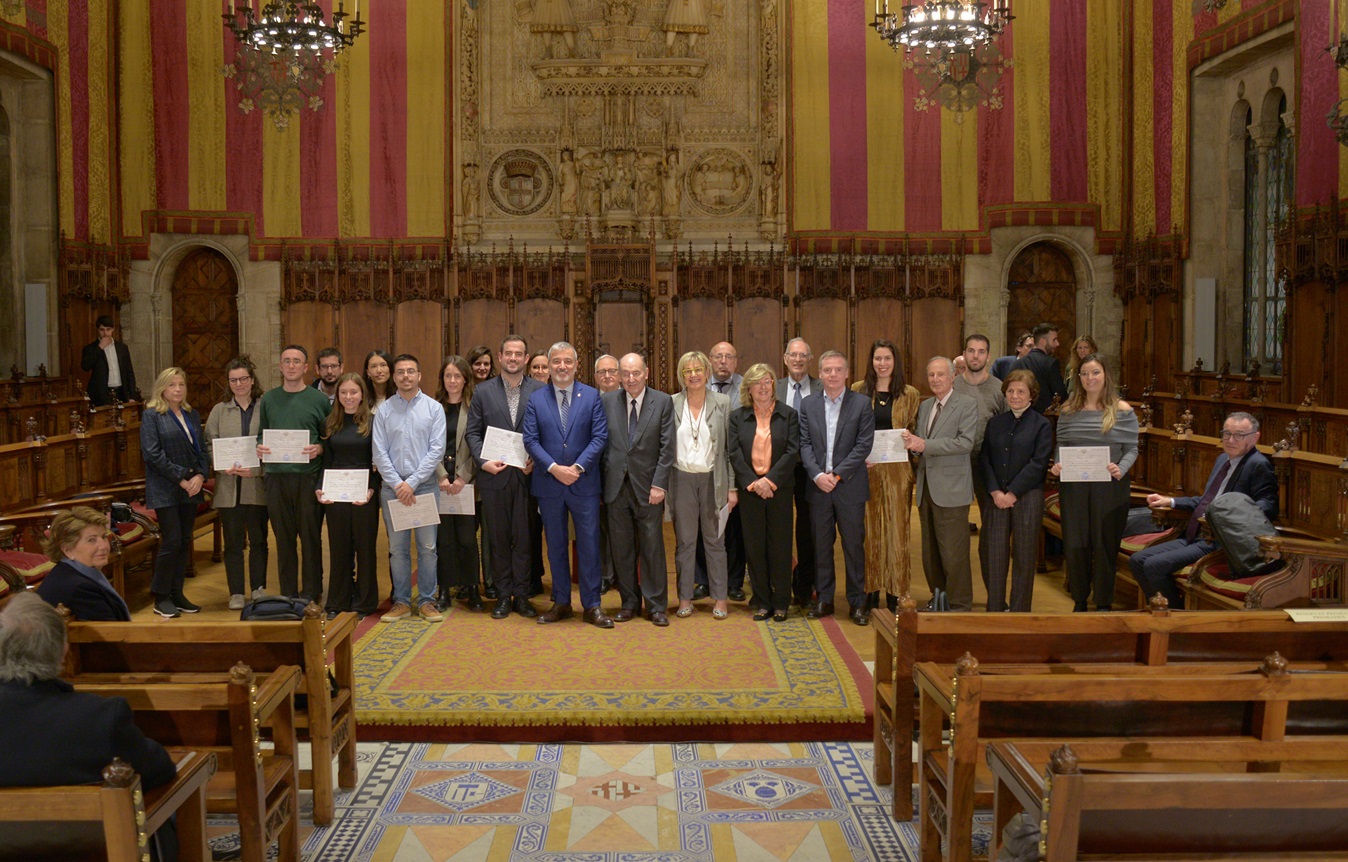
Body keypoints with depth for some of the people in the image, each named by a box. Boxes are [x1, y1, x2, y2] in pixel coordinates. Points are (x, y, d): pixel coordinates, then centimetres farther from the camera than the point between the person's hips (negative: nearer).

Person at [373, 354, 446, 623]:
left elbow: (437, 449, -5)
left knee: (427, 547, 1)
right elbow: (379, 452, 1)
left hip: (425, 485, -1)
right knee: (397, 548, 6)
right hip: (392, 487, 1)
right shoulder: (384, 410, 4)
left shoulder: (434, 408, 1)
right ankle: (401, 602, 15)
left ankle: (427, 602, 11)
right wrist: (397, 484, -9)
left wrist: (412, 483, -11)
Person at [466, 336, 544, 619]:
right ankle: (503, 596, 15)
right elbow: (472, 432, 5)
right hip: (494, 476, 1)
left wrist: (536, 461, -11)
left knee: (523, 537, 3)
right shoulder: (483, 391, 6)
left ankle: (521, 595, 13)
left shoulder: (540, 391, 4)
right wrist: (483, 461, -9)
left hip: (526, 475, -1)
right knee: (498, 538, 6)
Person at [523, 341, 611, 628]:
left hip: (584, 483, -1)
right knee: (555, 546, 10)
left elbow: (600, 437, -4)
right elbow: (530, 440, -2)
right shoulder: (536, 399, 4)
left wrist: (578, 467, -15)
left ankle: (592, 605, 9)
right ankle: (561, 602, 21)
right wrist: (553, 468, -14)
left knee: (589, 544, 1)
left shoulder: (592, 396, 1)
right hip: (549, 484, 1)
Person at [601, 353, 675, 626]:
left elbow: (667, 447, -3)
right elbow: (600, 443, 6)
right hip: (616, 486, 2)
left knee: (652, 549, 2)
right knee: (621, 549, 8)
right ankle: (629, 603, 20)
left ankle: (656, 606, 12)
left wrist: (659, 484, -10)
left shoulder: (663, 402, 0)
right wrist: (599, 484, 1)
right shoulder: (607, 401, 5)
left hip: (648, 486, -2)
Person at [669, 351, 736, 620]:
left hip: (713, 479, 0)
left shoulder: (722, 403, 1)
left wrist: (732, 487, -2)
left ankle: (720, 598, 12)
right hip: (682, 479, 0)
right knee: (684, 542, 6)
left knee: (715, 541, 5)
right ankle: (685, 598, 14)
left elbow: (730, 447, 2)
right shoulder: (671, 404, 2)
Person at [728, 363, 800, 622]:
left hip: (779, 488, -1)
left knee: (780, 545, 2)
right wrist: (753, 482, -13)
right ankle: (762, 602, 13)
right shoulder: (737, 417, 7)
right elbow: (733, 453, -1)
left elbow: (793, 451, -4)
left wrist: (770, 480, -14)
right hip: (749, 490, 1)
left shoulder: (788, 415, 4)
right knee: (754, 546, 4)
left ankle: (780, 602, 11)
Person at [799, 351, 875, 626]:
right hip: (818, 487, 2)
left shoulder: (861, 403, -1)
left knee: (854, 544, 2)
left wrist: (837, 474, -12)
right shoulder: (808, 405, 7)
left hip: (849, 487, -2)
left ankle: (857, 602, 12)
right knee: (821, 545, 8)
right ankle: (824, 600, 18)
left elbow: (864, 444, -6)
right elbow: (804, 444, 3)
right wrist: (817, 475, -12)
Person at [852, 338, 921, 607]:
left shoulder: (910, 395, 5)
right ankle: (871, 592, 12)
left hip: (897, 471, 0)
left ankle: (895, 595, 8)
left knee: (896, 529, 1)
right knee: (869, 529, 4)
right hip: (865, 469, 0)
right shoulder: (858, 390, 6)